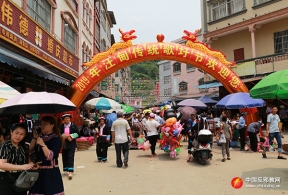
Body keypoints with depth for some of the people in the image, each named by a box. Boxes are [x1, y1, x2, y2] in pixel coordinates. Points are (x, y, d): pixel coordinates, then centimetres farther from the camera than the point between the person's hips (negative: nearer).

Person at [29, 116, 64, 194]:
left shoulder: (56, 139, -12)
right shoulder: (41, 136, 10)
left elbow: (50, 156, -21)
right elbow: (30, 151, 6)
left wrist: (43, 144, -25)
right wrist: (34, 138, -3)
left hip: (50, 172, -7)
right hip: (38, 171, 7)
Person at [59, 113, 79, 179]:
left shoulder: (73, 125, 0)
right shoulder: (61, 126, 5)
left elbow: (77, 134, -3)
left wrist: (70, 136, -15)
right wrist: (67, 137, -13)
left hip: (71, 145, -3)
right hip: (64, 144, 3)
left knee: (71, 158, -9)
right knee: (65, 158, 10)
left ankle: (70, 172, -15)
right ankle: (66, 170, 26)